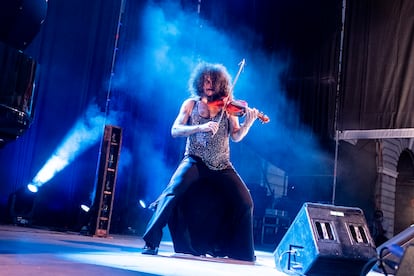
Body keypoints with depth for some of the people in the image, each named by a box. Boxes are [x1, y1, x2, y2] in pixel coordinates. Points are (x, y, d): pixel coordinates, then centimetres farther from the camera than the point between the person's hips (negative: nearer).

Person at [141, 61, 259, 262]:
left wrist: (248, 123, -21)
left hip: (222, 166, 2)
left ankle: (242, 252, 10)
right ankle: (151, 242, -16)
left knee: (245, 202, -9)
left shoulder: (227, 107, 7)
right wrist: (200, 127, -21)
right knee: (172, 192, -27)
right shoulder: (191, 104, 6)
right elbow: (175, 130, -5)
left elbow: (236, 136, -1)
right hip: (195, 161, -1)